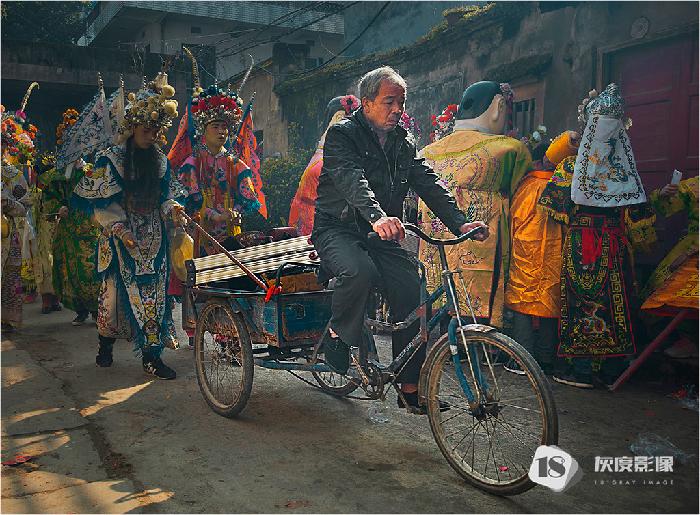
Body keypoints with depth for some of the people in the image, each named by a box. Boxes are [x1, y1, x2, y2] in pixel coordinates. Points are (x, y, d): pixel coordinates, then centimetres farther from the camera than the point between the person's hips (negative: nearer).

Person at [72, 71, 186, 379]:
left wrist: (171, 208, -8)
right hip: (120, 240, -4)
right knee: (115, 291, 3)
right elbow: (90, 201, -6)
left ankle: (151, 356, 5)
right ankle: (105, 345, 25)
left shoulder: (160, 161, 9)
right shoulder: (110, 160, -5)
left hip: (153, 242, 4)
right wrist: (117, 226, -16)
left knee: (154, 294, 0)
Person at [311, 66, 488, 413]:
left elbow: (428, 182, 1)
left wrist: (460, 223, -15)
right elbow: (351, 179, -27)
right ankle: (339, 338, -8)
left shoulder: (403, 142, 12)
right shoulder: (342, 134, -7)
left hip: (380, 235, 5)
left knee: (410, 289, -13)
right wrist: (377, 217, -47)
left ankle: (410, 387, -1)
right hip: (338, 229, -5)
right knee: (359, 271, -36)